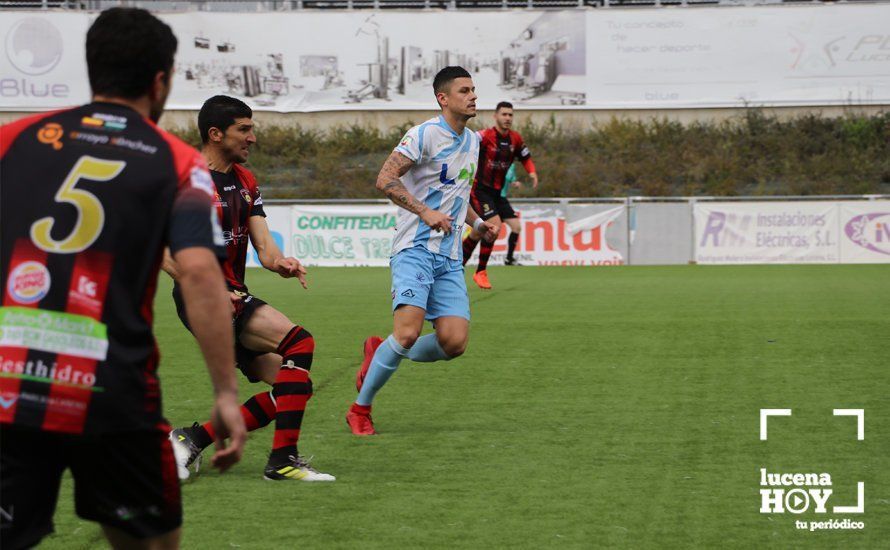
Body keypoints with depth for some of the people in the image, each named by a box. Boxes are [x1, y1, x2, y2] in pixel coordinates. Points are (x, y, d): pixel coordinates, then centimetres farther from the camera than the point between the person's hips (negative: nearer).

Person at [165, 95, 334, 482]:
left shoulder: (245, 181, 16)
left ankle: (194, 439, 6)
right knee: (299, 342, -22)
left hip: (232, 295, 9)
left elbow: (263, 243, 9)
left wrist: (279, 262, -15)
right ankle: (283, 459, -18)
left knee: (289, 386, 1)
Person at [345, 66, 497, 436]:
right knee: (408, 332, -22)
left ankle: (380, 353, 18)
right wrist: (426, 212, -22)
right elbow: (385, 179, -14)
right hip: (415, 249, -7)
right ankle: (360, 408, -4)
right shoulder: (425, 134, -8)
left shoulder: (472, 141, 17)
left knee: (454, 342, -9)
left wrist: (476, 221, 14)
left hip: (450, 258, 7)